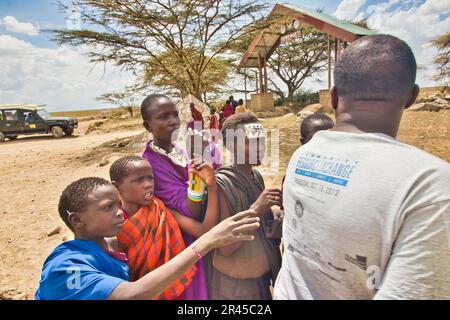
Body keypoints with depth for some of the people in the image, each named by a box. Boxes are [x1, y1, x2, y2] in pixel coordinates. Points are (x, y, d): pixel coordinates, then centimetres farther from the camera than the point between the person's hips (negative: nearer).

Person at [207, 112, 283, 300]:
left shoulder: (257, 176, -2)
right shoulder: (222, 184, -23)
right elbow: (225, 248, -23)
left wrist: (278, 220, -9)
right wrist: (255, 209, -29)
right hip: (235, 285, -6)